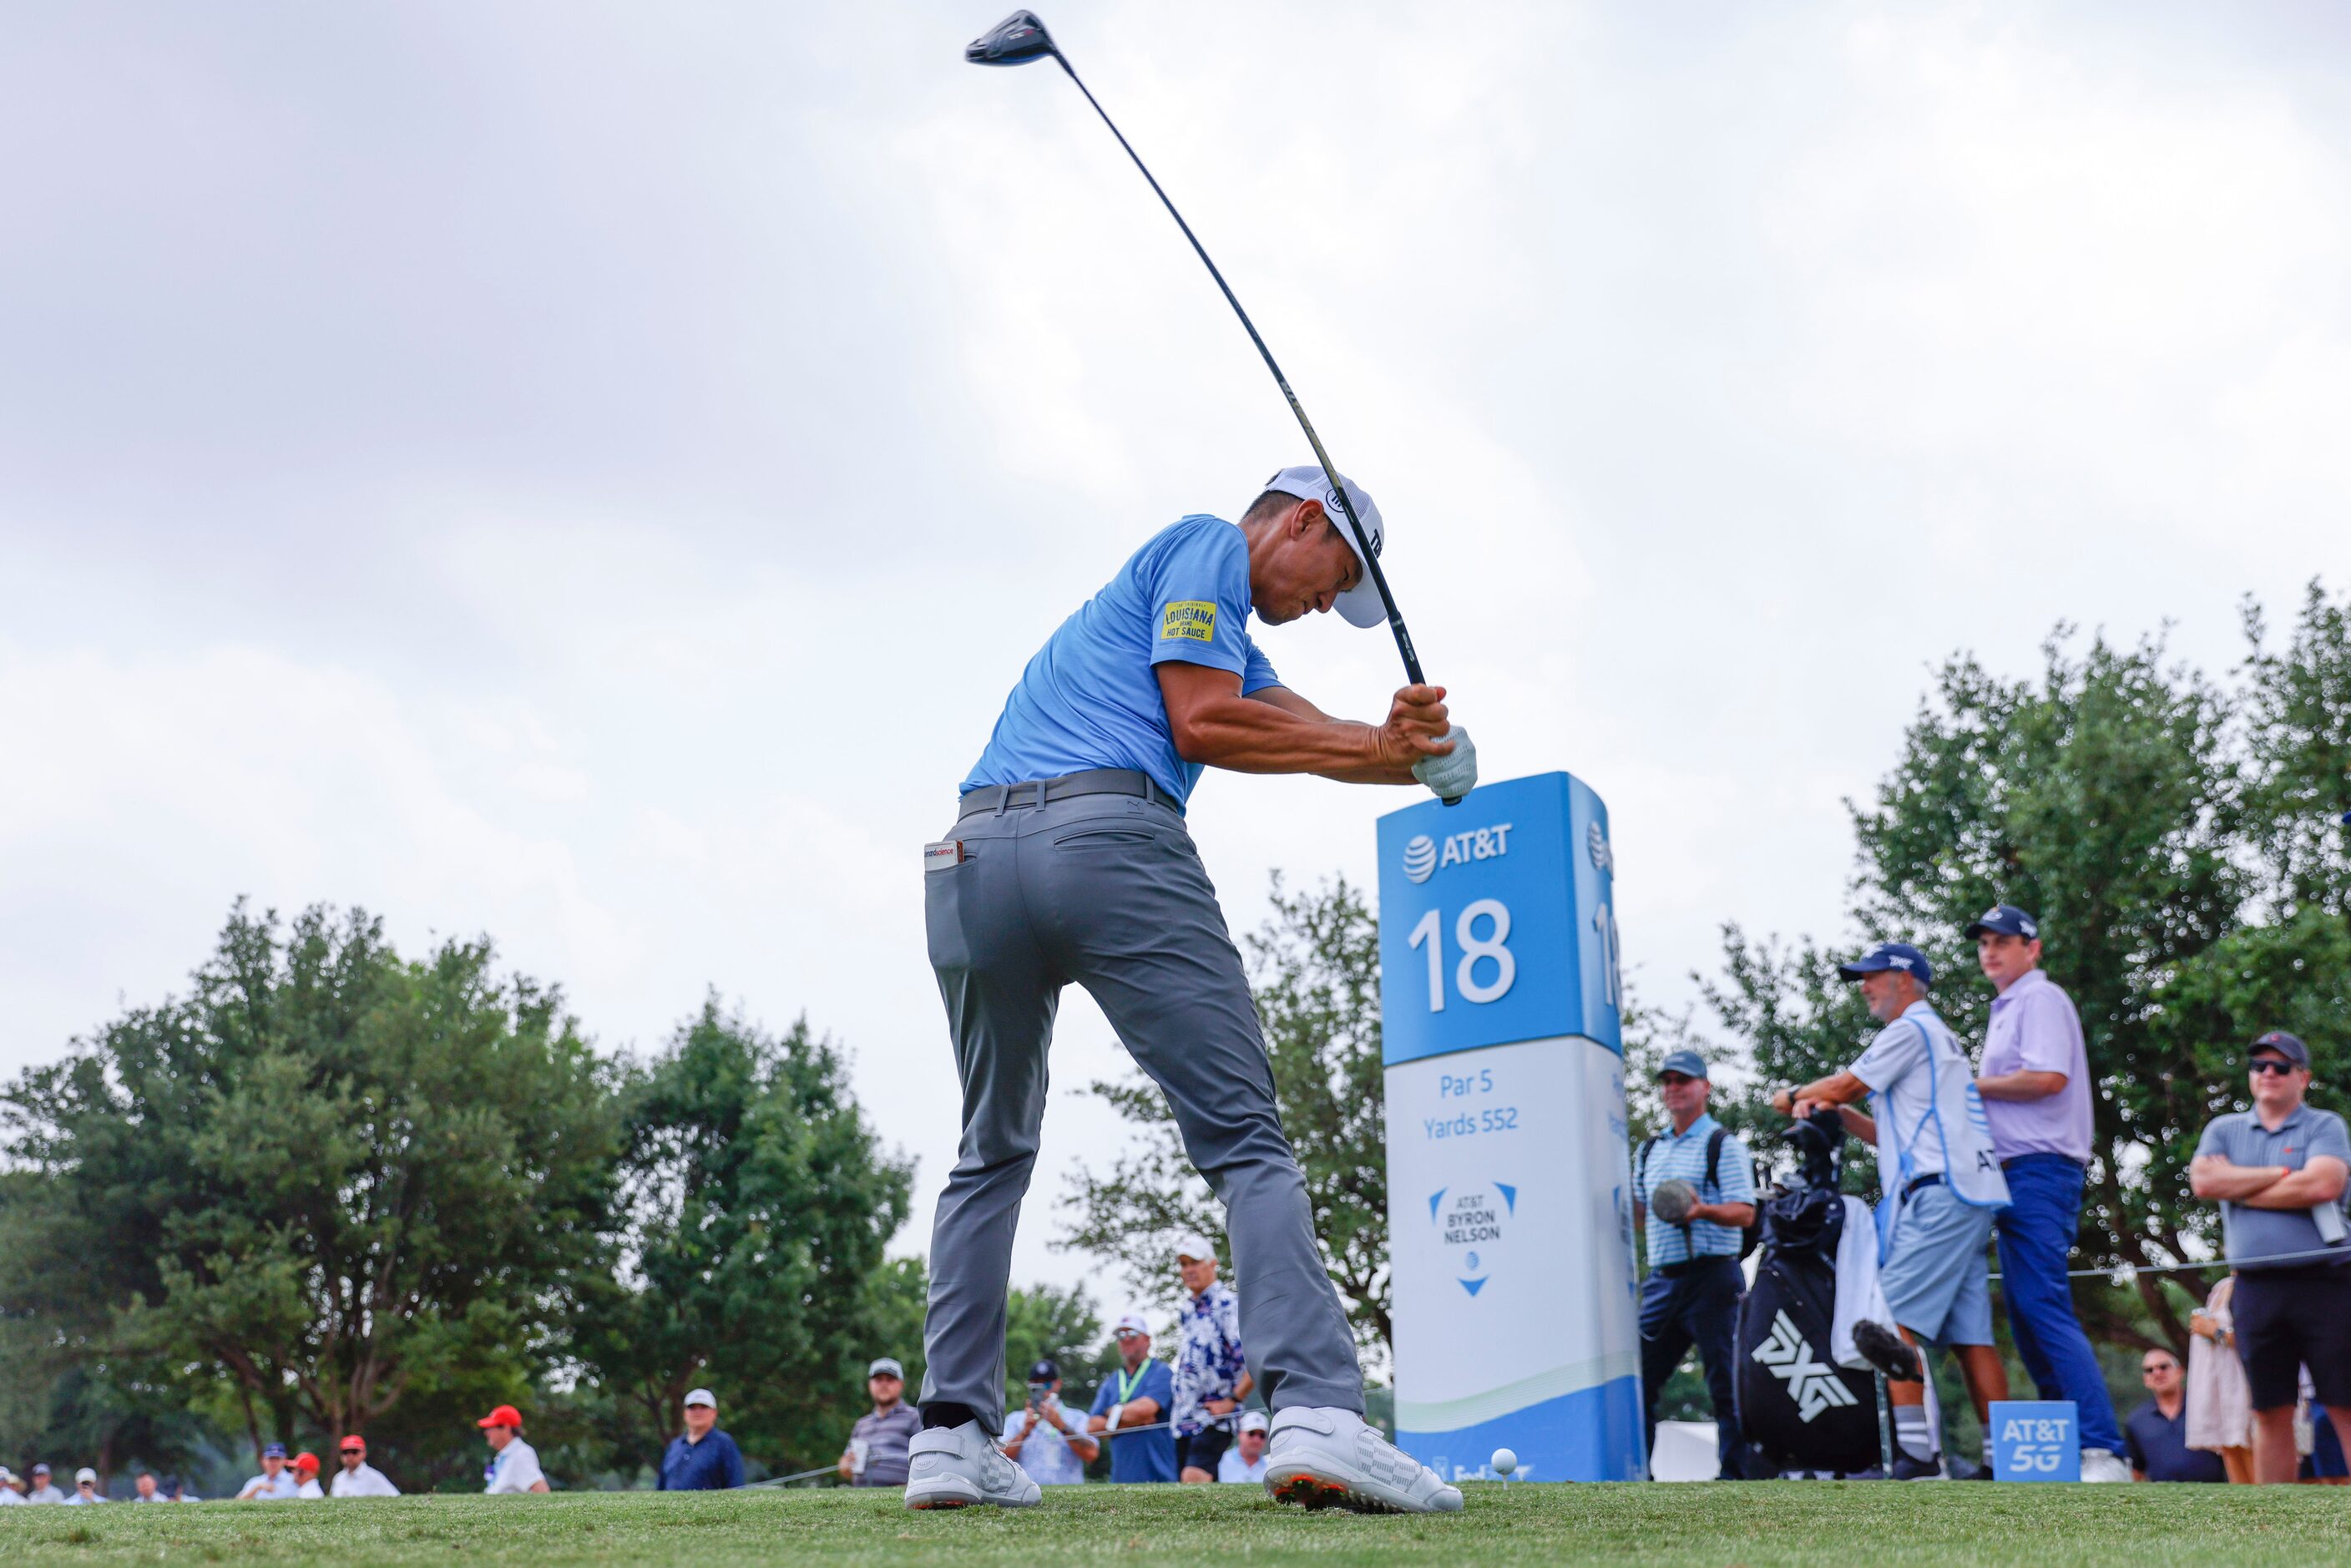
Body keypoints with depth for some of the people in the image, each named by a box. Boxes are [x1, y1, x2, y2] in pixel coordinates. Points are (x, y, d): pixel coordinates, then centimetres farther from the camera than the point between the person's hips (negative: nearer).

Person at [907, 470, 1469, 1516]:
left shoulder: (1225, 629, 35)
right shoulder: (1212, 544, 10)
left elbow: (1322, 736, 19)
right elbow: (1202, 723, -4)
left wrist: (1398, 747, -1)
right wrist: (1381, 746, 4)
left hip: (970, 862, 9)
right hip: (1109, 837, -9)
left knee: (990, 1154, 16)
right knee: (1244, 1138, -7)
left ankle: (951, 1435, 12)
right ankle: (1315, 1412, -18)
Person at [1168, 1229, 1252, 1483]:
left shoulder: (1228, 1304, -8)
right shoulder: (1187, 1312, 18)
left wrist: (1233, 1400, -17)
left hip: (1216, 1417, -8)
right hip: (1185, 1419, 8)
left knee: (1194, 1476, -25)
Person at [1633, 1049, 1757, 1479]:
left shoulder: (1723, 1144, 0)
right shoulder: (1650, 1150, 19)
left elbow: (1745, 1213, -10)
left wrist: (1702, 1210, -27)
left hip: (1710, 1277, -6)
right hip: (1662, 1278, 6)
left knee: (1724, 1382, -4)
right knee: (1640, 1376, 4)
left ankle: (1734, 1472, 1)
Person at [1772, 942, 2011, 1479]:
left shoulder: (1911, 1030, -2)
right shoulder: (1939, 1038, 28)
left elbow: (1845, 1085, -2)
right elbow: (1894, 1134, 25)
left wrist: (1792, 1096, 16)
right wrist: (1836, 1111, 12)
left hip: (1938, 1194, -10)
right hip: (1970, 1198, 10)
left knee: (1896, 1322, -14)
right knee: (1971, 1336, 6)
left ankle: (1916, 1453, -19)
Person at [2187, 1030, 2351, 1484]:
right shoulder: (2224, 1129, 17)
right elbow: (2203, 1180, -1)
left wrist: (2240, 1190, -3)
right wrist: (2282, 1174, -3)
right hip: (2256, 1288, 3)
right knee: (2270, 1413, 7)